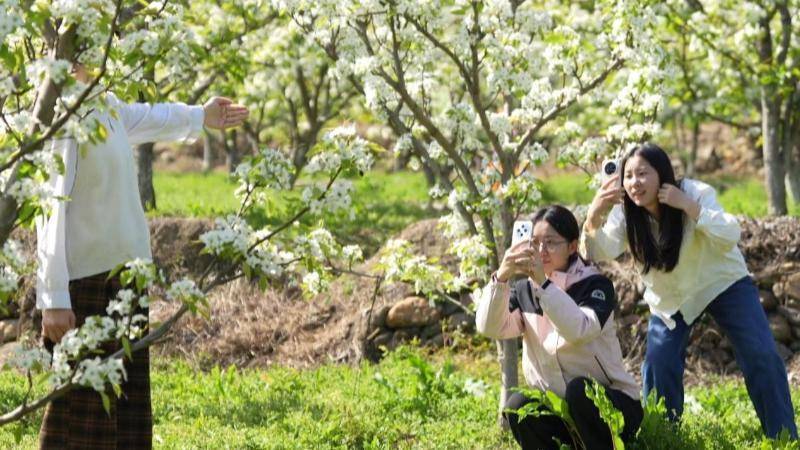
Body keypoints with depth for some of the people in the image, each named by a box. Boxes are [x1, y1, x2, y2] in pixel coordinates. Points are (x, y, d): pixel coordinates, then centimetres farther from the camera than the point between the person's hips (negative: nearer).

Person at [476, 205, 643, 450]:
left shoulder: (595, 285, -10)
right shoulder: (524, 290, 3)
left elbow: (579, 330, -31)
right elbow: (489, 327, -15)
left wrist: (543, 283, -37)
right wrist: (501, 277, -29)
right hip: (558, 408, 4)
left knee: (579, 390, -35)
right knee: (518, 408, -26)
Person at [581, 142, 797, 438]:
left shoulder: (696, 193, -27)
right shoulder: (624, 212, -18)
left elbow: (730, 238, -40)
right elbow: (601, 252, -33)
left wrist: (687, 205, -48)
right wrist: (594, 217, -52)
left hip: (722, 283, -3)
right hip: (671, 296, 3)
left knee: (762, 356, -13)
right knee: (658, 366, -7)